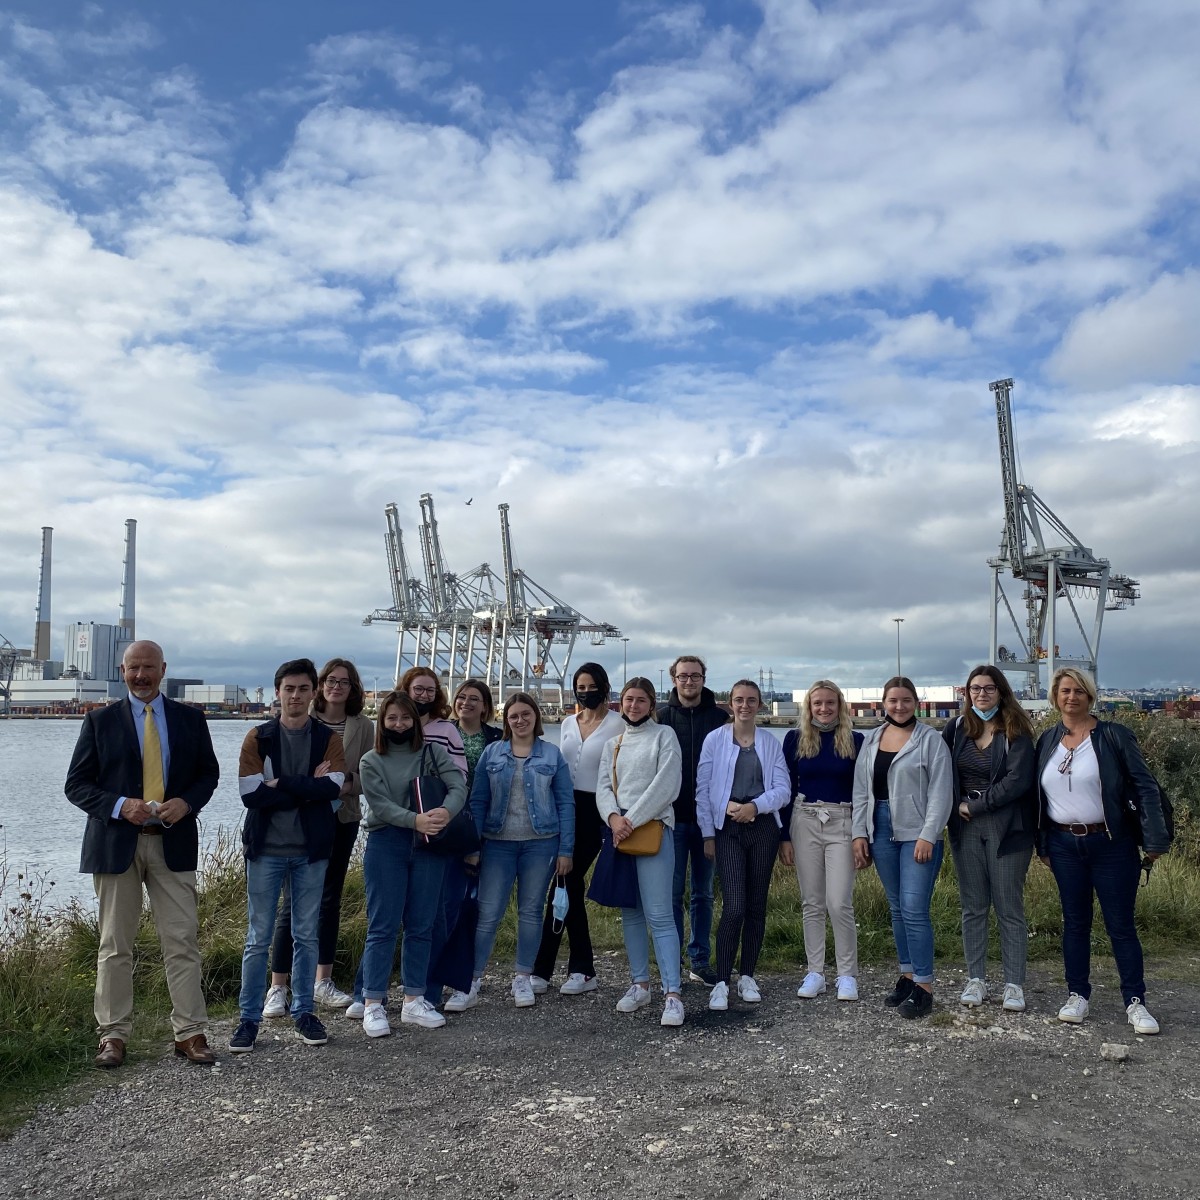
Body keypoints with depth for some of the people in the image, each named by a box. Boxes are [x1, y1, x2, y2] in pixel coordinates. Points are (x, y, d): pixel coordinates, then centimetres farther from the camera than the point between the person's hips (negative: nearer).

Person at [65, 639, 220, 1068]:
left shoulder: (190, 719, 8)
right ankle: (113, 1035, 18)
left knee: (183, 942, 1)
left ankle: (190, 1033, 9)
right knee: (114, 945, 6)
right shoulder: (100, 721, 5)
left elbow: (208, 773, 12)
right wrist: (119, 806, -14)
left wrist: (186, 803, -9)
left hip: (173, 843, 1)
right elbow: (76, 784, 2)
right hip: (116, 843, 0)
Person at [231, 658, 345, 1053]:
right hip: (266, 850, -1)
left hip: (311, 850, 1)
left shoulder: (328, 738, 2)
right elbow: (250, 793, -13)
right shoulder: (258, 737, -1)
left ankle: (303, 1012, 22)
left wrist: (279, 783, -16)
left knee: (306, 936, 10)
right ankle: (249, 1018, 16)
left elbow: (332, 788, -14)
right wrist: (308, 788, -14)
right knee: (258, 938, 5)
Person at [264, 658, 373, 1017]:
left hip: (343, 820, 3)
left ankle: (323, 983, 22)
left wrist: (345, 784, -16)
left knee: (330, 900, 11)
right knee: (294, 901, -4)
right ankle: (277, 988, 5)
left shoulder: (363, 727, 4)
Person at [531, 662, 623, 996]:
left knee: (564, 885, -5)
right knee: (568, 884, 5)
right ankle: (582, 970, 14)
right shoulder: (568, 724, 14)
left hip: (594, 811, -5)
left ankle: (543, 969, 6)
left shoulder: (617, 725, -4)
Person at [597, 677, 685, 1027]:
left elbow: (666, 785, -8)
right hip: (619, 831, 6)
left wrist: (632, 820, -12)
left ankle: (672, 994, -10)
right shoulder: (613, 743, 18)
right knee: (630, 912, 10)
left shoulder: (664, 735, 3)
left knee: (658, 914, -11)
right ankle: (640, 984, 20)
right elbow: (603, 787, 10)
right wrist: (613, 817, -11)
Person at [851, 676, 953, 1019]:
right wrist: (859, 833, 6)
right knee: (897, 908, 12)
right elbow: (861, 790, 12)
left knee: (914, 908, -9)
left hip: (918, 834, -5)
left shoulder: (930, 740, -4)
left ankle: (924, 987, -1)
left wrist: (928, 836, -14)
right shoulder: (871, 740, 10)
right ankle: (907, 976, 23)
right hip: (881, 830, 5)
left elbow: (941, 791, -9)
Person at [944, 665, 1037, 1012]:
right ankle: (976, 980, 16)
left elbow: (1017, 780, -13)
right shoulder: (956, 729, 7)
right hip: (966, 827, 3)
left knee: (1009, 908, 2)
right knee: (973, 906, 8)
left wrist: (975, 805, -12)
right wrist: (956, 805, -4)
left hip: (1006, 826, -3)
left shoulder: (1016, 732, -4)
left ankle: (1014, 985, 10)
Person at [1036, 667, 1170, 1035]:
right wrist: (1042, 845, 10)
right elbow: (1039, 796, 12)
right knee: (1074, 922, 11)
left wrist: (1154, 840, -12)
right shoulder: (1047, 742, 6)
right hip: (1064, 845, 4)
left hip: (1111, 843, -4)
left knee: (1121, 924, 2)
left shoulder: (1113, 736, -7)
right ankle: (1077, 995, 21)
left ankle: (1135, 1002, 14)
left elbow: (1145, 787, -8)